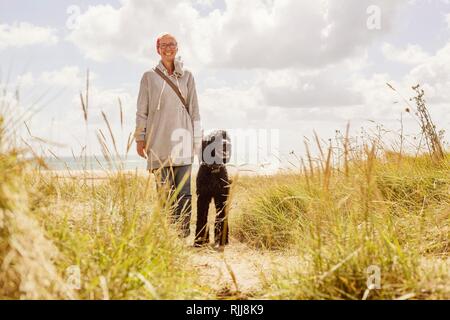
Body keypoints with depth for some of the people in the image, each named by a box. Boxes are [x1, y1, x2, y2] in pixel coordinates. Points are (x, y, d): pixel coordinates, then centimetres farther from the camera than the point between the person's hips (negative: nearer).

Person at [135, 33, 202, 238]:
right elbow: (142, 110, 8)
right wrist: (140, 138, 1)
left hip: (181, 136, 1)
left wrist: (196, 138, 7)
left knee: (184, 190, -6)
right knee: (163, 189, -3)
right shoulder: (149, 77, 9)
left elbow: (194, 109, 12)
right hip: (158, 138, -1)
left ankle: (183, 234, -4)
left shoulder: (187, 76, 13)